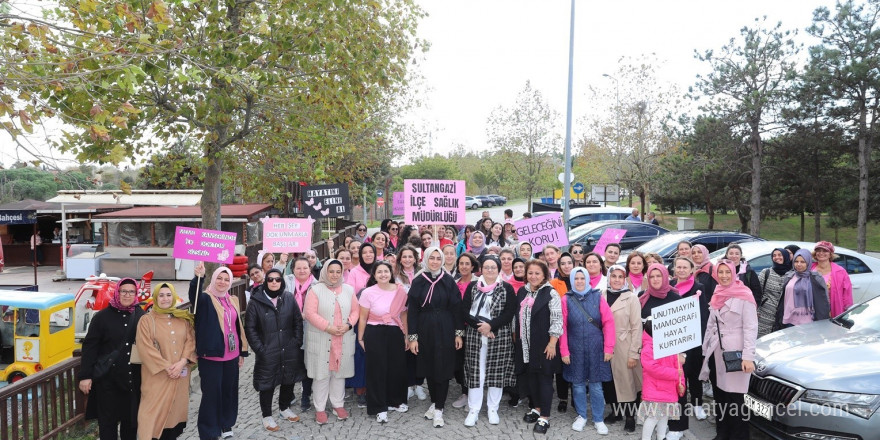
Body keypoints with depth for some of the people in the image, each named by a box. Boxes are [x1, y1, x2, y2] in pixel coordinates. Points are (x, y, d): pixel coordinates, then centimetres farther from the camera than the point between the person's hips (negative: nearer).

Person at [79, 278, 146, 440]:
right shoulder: (102, 317, -2)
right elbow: (89, 347, -2)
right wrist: (85, 376, -6)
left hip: (135, 379, 1)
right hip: (108, 379, -1)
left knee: (132, 420, 13)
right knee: (108, 421, 8)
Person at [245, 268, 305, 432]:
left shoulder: (289, 298, 0)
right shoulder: (256, 301, -8)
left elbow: (298, 321, 5)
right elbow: (250, 327, -6)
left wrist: (297, 341, -1)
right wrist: (259, 348, -10)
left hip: (289, 350, 3)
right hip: (267, 352, -3)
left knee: (289, 380, 15)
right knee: (267, 383, 8)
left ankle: (285, 408, 38)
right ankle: (267, 416, 26)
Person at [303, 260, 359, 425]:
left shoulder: (348, 290, 9)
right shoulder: (315, 289, -4)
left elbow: (355, 310, 9)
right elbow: (310, 313, -11)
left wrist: (348, 325, -9)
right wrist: (328, 327, -17)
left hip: (343, 340, 4)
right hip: (321, 340, -3)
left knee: (339, 372, 11)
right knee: (321, 373, 2)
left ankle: (338, 404, 25)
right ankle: (320, 408, 14)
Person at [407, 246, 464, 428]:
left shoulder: (449, 281, -2)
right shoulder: (418, 282, -1)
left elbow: (456, 308, -1)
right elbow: (412, 311, -1)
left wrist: (459, 333, -4)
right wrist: (412, 337, -5)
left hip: (445, 331, -1)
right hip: (425, 330, 1)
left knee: (443, 368, 1)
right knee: (428, 367, 11)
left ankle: (439, 409, 11)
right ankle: (435, 402, 29)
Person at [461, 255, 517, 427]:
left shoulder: (507, 288, 2)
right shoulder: (472, 286, 6)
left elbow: (510, 313, -6)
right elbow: (464, 310, 0)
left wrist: (490, 325, -17)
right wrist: (479, 326, -13)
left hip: (500, 336, -1)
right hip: (474, 336, 1)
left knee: (496, 373, 5)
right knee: (475, 372, 2)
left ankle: (493, 409, 19)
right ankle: (473, 410, 13)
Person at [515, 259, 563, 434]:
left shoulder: (551, 293, -10)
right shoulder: (522, 292, 8)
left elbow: (557, 320, -13)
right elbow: (518, 316, 17)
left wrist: (552, 343, -17)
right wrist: (515, 335, 15)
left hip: (544, 344, -6)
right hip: (525, 343, 6)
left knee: (544, 378, 1)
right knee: (530, 375, 14)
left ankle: (544, 417, 9)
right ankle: (536, 407, 31)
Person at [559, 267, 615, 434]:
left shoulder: (598, 297, -2)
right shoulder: (566, 299, -2)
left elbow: (608, 323, -3)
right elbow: (562, 327, -2)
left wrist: (608, 348, -7)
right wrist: (564, 351, -4)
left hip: (595, 349, 0)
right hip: (575, 349, 1)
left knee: (596, 385, 6)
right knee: (578, 385, 10)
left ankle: (598, 419, 21)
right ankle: (581, 416, 27)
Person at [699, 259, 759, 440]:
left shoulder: (744, 296, -7)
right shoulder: (716, 296, 14)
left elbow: (751, 328, -13)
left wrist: (748, 356, -20)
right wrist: (705, 350, 17)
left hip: (735, 355, -7)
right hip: (716, 354, 7)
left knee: (735, 399, -4)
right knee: (719, 398, 12)